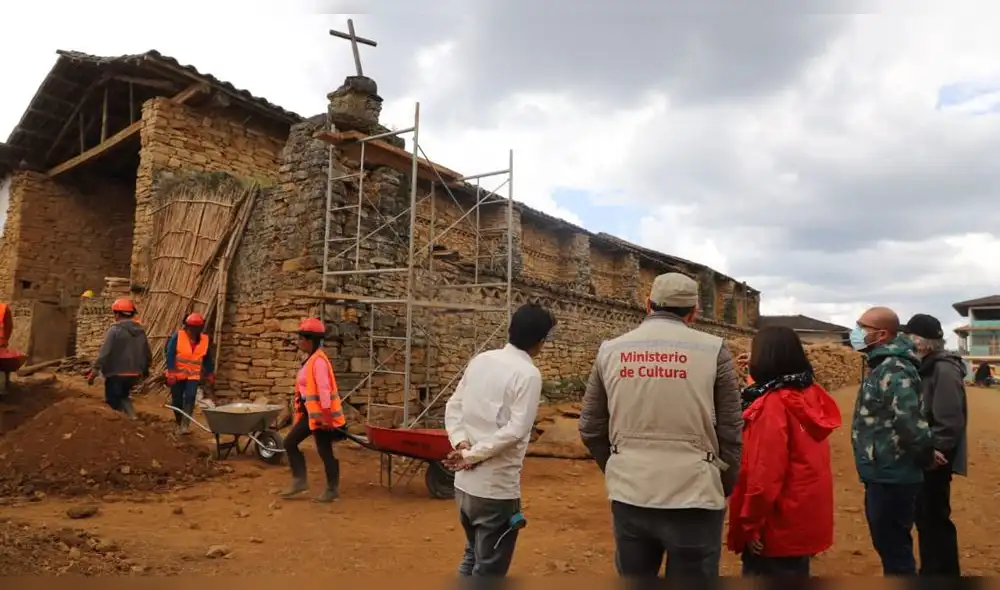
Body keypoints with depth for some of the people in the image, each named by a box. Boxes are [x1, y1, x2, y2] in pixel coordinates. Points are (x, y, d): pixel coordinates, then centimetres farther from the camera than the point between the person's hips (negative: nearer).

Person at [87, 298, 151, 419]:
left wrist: (94, 370, -15)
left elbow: (104, 352, -18)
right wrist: (145, 370, 30)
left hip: (116, 374, -6)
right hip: (134, 374, 7)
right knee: (123, 396, 25)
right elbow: (147, 354, 15)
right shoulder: (141, 331, 8)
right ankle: (132, 418, 9)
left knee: (113, 402, 7)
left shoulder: (115, 330, -13)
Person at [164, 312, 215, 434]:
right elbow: (170, 355, -14)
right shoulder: (177, 336, -11)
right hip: (177, 374, -1)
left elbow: (207, 358, 9)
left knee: (190, 398, -15)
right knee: (177, 400, 8)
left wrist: (210, 374, 11)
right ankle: (179, 424, 26)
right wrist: (171, 373, -19)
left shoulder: (205, 340, -1)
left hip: (193, 376, 1)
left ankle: (185, 425, -14)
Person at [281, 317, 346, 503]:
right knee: (290, 442, 11)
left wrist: (326, 415, -25)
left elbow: (324, 389, -23)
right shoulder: (311, 359, 13)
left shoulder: (319, 360, -18)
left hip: (320, 413, -10)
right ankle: (300, 481, 18)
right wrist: (299, 406, 23)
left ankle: (332, 490, 14)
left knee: (324, 451, 1)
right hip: (310, 412, 10)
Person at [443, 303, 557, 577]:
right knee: (489, 569, 8)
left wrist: (462, 444, -4)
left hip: (464, 482, 7)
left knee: (472, 558, 25)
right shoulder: (528, 374, -14)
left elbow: (453, 406, 8)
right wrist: (473, 454, -15)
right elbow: (516, 430, -22)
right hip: (497, 488, -7)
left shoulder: (480, 360, 6)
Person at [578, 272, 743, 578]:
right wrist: (725, 488, 13)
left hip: (628, 497, 3)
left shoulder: (610, 350, 1)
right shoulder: (712, 350, -6)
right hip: (693, 499, -2)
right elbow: (731, 434, -3)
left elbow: (591, 429, 6)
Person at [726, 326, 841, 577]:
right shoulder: (811, 395, 2)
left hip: (778, 527, -8)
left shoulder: (772, 403, -21)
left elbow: (765, 473, -22)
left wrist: (751, 524, -15)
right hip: (804, 520, 8)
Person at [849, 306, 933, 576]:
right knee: (887, 544, 22)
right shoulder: (882, 365, 11)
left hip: (891, 477, -10)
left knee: (894, 547, 2)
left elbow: (911, 421, -30)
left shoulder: (893, 370, -22)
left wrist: (925, 455, -15)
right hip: (882, 474, 10)